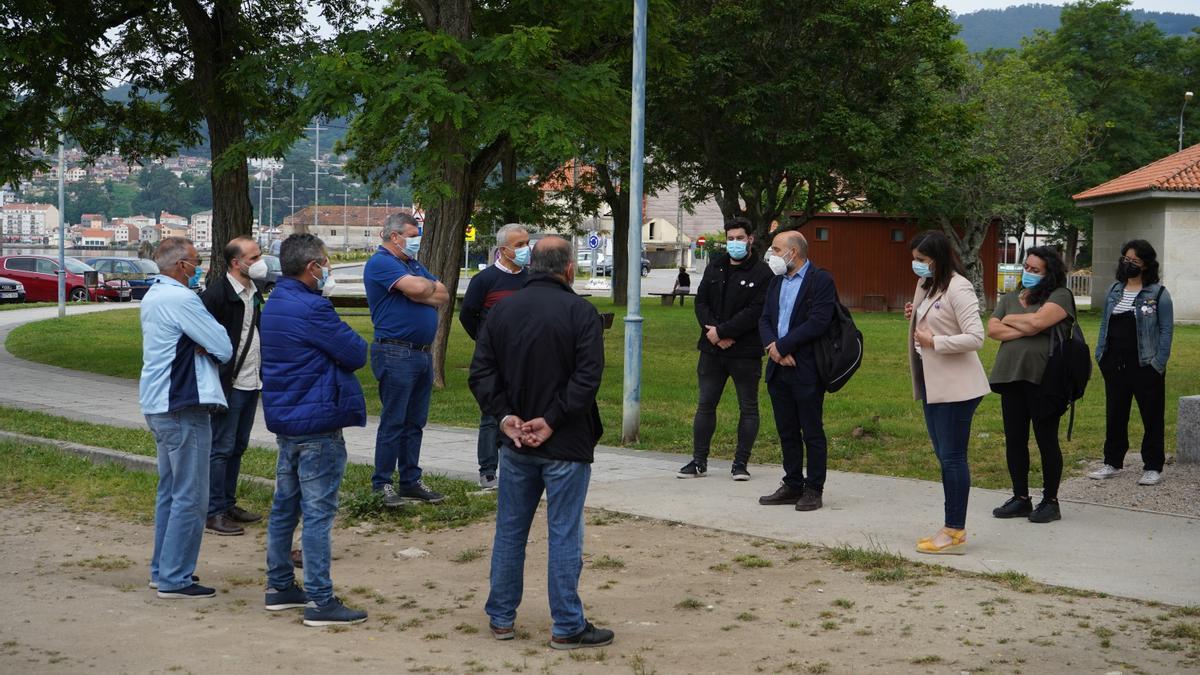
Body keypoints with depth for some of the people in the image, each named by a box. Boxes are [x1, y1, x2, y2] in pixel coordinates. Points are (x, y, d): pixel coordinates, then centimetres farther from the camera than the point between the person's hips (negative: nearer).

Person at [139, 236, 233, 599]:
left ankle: (162, 569, 24)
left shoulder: (153, 295, 13)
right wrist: (203, 345, 3)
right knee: (190, 497, -5)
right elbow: (224, 348, -16)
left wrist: (198, 346, -7)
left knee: (170, 490, 18)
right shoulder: (181, 299, -18)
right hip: (183, 409, -10)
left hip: (158, 405, 10)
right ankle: (175, 578, -3)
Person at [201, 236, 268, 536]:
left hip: (251, 384, 8)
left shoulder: (254, 292, 11)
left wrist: (262, 372, 15)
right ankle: (214, 513, 3)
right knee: (221, 449, -3)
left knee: (237, 447, 15)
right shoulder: (216, 295, -16)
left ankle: (228, 504, 25)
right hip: (228, 385, -8)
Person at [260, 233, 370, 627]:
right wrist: (350, 343, 4)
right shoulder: (312, 309, -19)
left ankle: (280, 587, 24)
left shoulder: (274, 304, 12)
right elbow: (356, 354, -14)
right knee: (318, 512, -6)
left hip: (284, 418, 10)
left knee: (285, 506, 16)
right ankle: (320, 602, -4)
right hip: (317, 423, -10)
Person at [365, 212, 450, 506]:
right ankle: (382, 485, 2)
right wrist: (431, 286, 0)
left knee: (415, 422, 12)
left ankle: (411, 481, 18)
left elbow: (443, 295, 10)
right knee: (393, 422, -5)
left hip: (422, 354, 9)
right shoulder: (381, 263, -9)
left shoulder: (414, 264, 19)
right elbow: (417, 287, -23)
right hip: (396, 353, -9)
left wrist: (423, 294, -8)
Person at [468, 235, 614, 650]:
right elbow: (587, 377, -19)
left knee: (510, 530, 15)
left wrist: (505, 416, -5)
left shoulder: (502, 310, 4)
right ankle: (567, 627, 6)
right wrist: (552, 421, -15)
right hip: (566, 445, -4)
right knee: (564, 535, 2)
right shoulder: (580, 312, -11)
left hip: (516, 444, 5)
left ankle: (501, 617, 22)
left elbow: (481, 373, 1)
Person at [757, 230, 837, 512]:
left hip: (806, 370, -7)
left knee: (812, 432, 0)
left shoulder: (820, 280, -9)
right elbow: (765, 320, 11)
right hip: (779, 369, 7)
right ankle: (793, 486, 21)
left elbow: (818, 322, -18)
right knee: (787, 432, 12)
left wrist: (782, 346, -16)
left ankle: (814, 489, 6)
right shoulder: (777, 281, 15)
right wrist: (772, 348, -9)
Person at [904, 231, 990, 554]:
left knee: (952, 457, -6)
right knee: (944, 455, 13)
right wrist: (915, 317, 4)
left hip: (955, 385, -10)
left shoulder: (958, 288, -16)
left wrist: (933, 341, -21)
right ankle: (952, 528, 20)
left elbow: (975, 337, -23)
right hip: (933, 382, 10)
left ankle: (955, 531, -1)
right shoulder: (926, 285, 12)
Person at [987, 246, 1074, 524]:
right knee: (1014, 440, 8)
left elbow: (1037, 321, -17)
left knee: (1046, 440, 2)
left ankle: (1050, 501, 12)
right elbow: (992, 329, 4)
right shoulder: (1010, 298, 16)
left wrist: (1010, 319, 0)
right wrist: (1024, 330, -9)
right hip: (1011, 376, 6)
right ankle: (1021, 498, 18)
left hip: (1043, 378, -6)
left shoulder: (1060, 296, -2)